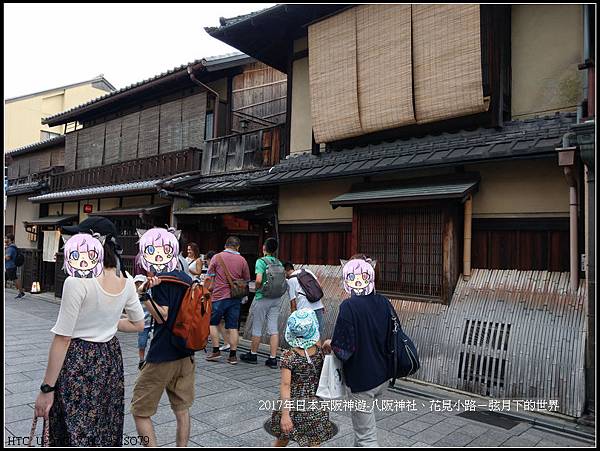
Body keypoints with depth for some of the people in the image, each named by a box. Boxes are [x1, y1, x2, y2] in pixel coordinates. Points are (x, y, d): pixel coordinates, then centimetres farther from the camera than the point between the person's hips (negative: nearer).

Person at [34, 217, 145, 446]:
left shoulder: (77, 281, -20)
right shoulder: (126, 283, -2)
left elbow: (62, 339, -17)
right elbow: (138, 324, 11)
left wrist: (47, 389, -9)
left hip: (78, 361, -6)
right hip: (111, 358, 6)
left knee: (75, 436, 8)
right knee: (106, 432, 20)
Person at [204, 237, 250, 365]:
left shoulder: (217, 257, -1)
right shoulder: (242, 260, 4)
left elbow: (209, 278, -1)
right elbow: (247, 280, 11)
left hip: (219, 296, -2)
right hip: (235, 297, 2)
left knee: (213, 323, 14)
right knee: (233, 327, 6)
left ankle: (216, 351, 11)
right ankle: (233, 355, 9)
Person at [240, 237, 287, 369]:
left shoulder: (261, 261, -12)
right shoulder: (279, 263, 6)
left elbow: (258, 280, -23)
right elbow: (284, 280, 7)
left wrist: (257, 288, -5)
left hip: (262, 298, -5)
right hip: (277, 299, 5)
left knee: (257, 327, 10)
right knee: (274, 328, 6)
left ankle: (253, 355, 24)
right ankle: (273, 359, 7)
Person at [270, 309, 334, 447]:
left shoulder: (289, 356, -17)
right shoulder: (320, 351, -8)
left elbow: (286, 386, -19)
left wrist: (285, 414, -17)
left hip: (294, 405, -2)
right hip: (316, 406, 2)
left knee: (283, 439, 21)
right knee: (314, 443, 9)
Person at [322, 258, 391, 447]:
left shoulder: (349, 307, -23)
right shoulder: (383, 302, -4)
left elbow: (344, 350, -24)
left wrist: (330, 344, -3)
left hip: (361, 380, -7)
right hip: (383, 376, 7)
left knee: (366, 436, 7)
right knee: (364, 420, 30)